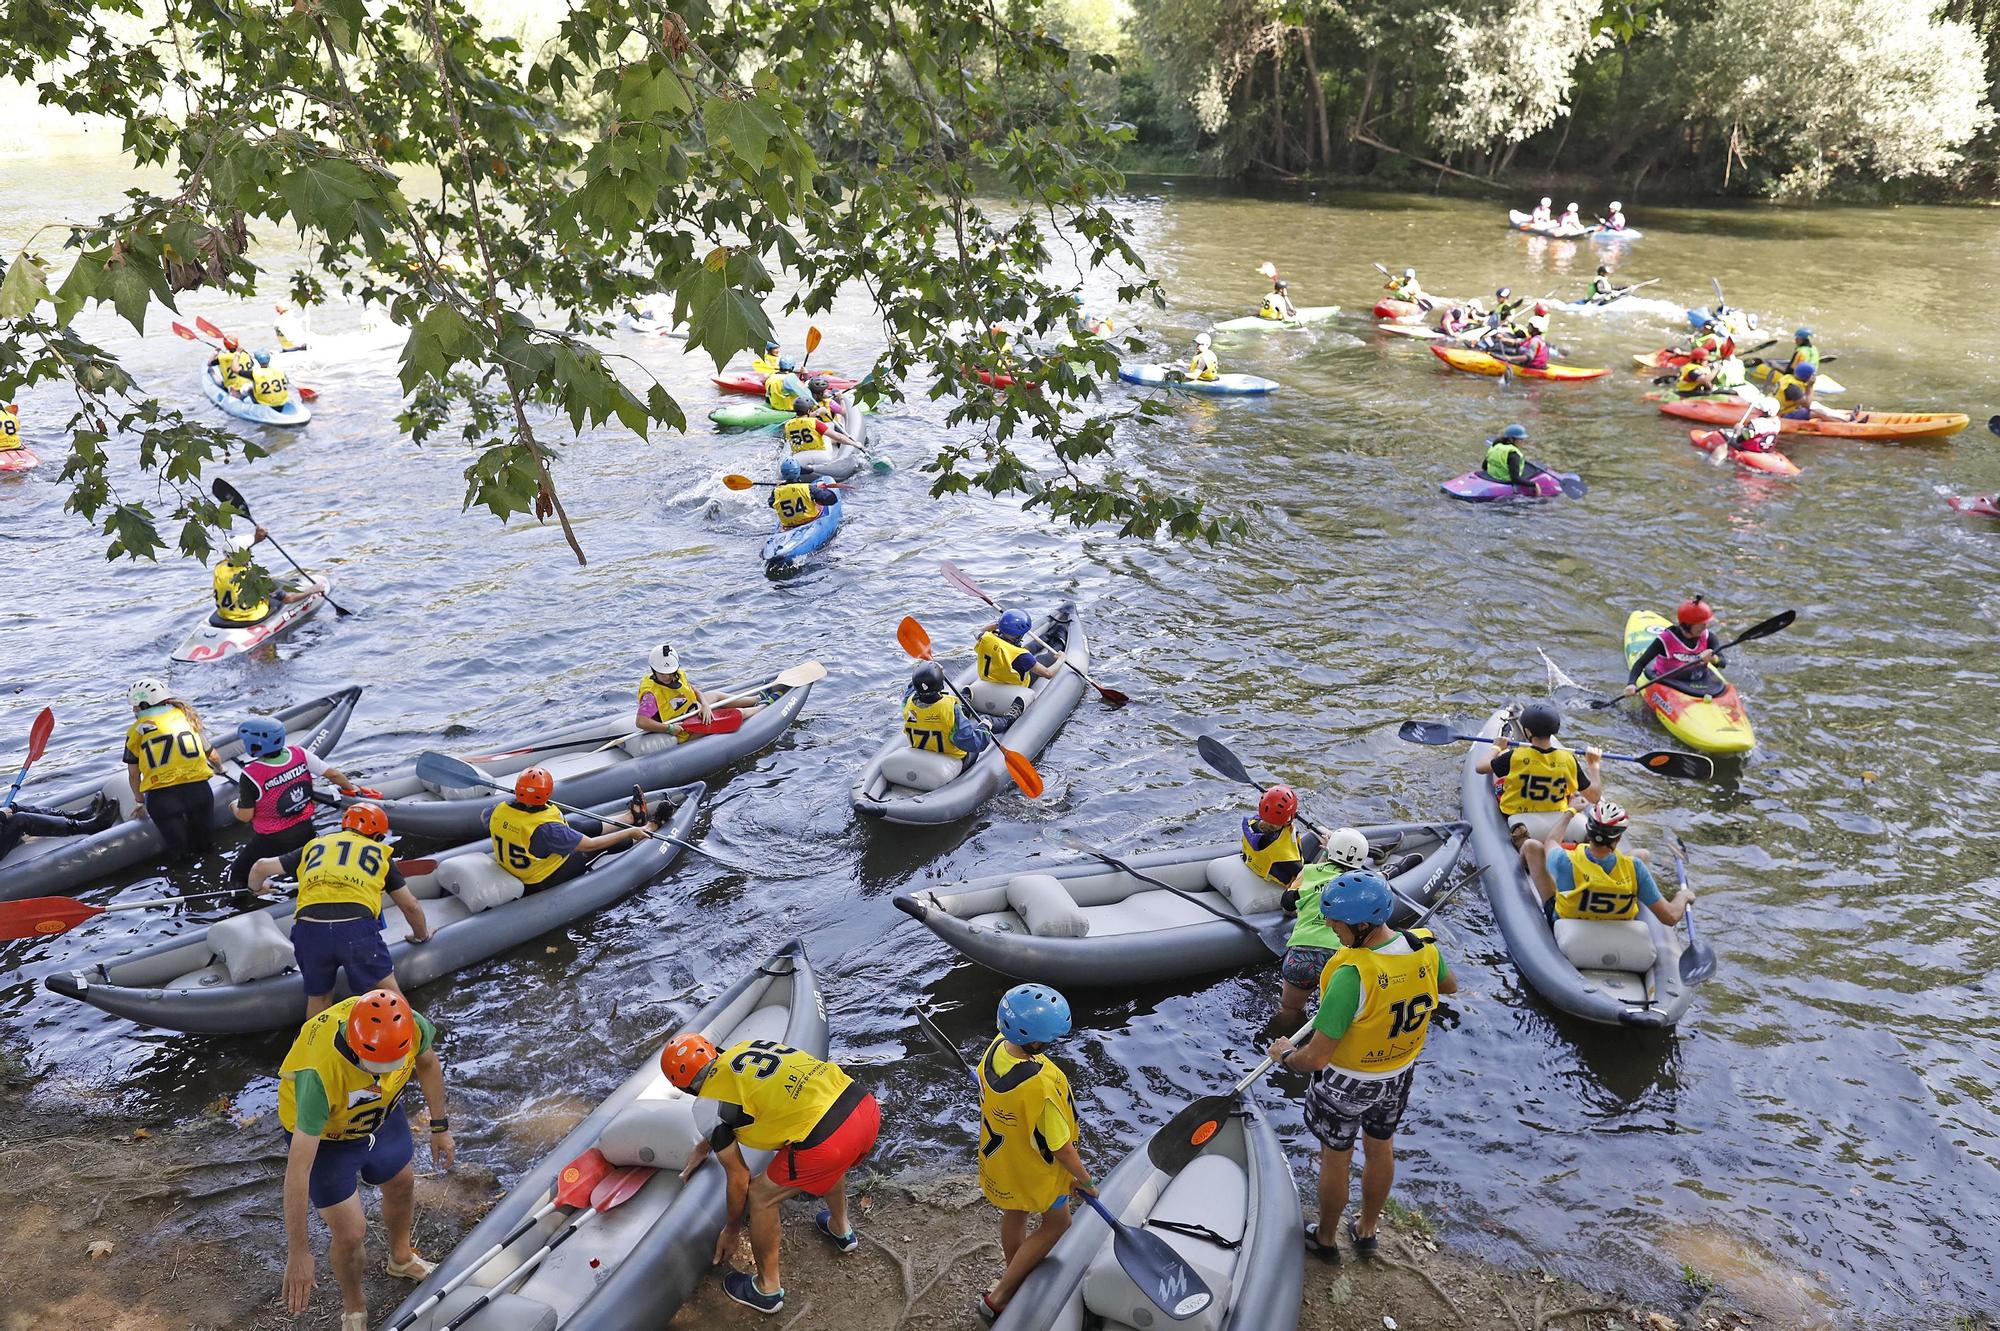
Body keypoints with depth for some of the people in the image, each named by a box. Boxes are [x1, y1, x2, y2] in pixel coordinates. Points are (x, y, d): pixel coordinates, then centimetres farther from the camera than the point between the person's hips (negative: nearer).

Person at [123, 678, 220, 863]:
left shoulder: (136, 730, 9)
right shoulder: (187, 716, 17)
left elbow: (133, 774, 12)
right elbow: (211, 755, 24)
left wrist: (140, 802, 29)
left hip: (161, 797, -2)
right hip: (197, 788, 2)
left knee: (180, 856, 10)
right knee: (206, 844, 21)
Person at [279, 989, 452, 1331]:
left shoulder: (411, 1025, -33)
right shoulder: (320, 1074, -45)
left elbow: (428, 1063, -7)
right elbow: (298, 1170, -38)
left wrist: (440, 1127, 2)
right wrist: (298, 1254, -34)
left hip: (380, 1114, 5)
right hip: (323, 1134, -4)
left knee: (402, 1185, 24)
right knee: (351, 1234, -1)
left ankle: (401, 1259, 56)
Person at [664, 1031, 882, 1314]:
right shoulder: (744, 1047, 21)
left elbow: (739, 1179, 14)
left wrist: (732, 1231, 31)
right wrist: (703, 1148, 52)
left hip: (827, 1136, -7)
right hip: (866, 1104, 7)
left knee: (760, 1197, 18)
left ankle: (767, 1289, 34)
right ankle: (840, 1230, 61)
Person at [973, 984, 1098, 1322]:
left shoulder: (996, 1047, -22)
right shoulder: (1041, 1086, -43)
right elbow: (1060, 1148, -27)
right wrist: (1085, 1180, -10)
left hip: (999, 1154, 6)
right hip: (1034, 1170, -6)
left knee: (1015, 1215, 30)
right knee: (1055, 1224, 21)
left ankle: (1015, 1278, 55)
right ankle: (998, 1296, 25)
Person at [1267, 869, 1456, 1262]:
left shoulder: (1352, 974, -38)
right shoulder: (1424, 947, -19)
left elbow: (1316, 1058, -32)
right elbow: (1450, 986, 8)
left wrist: (1285, 1054, -12)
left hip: (1346, 1082, -6)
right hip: (1400, 1075, 6)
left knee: (1336, 1160, 18)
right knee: (1380, 1149, 27)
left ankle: (1324, 1238, 41)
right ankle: (1367, 1230, 49)